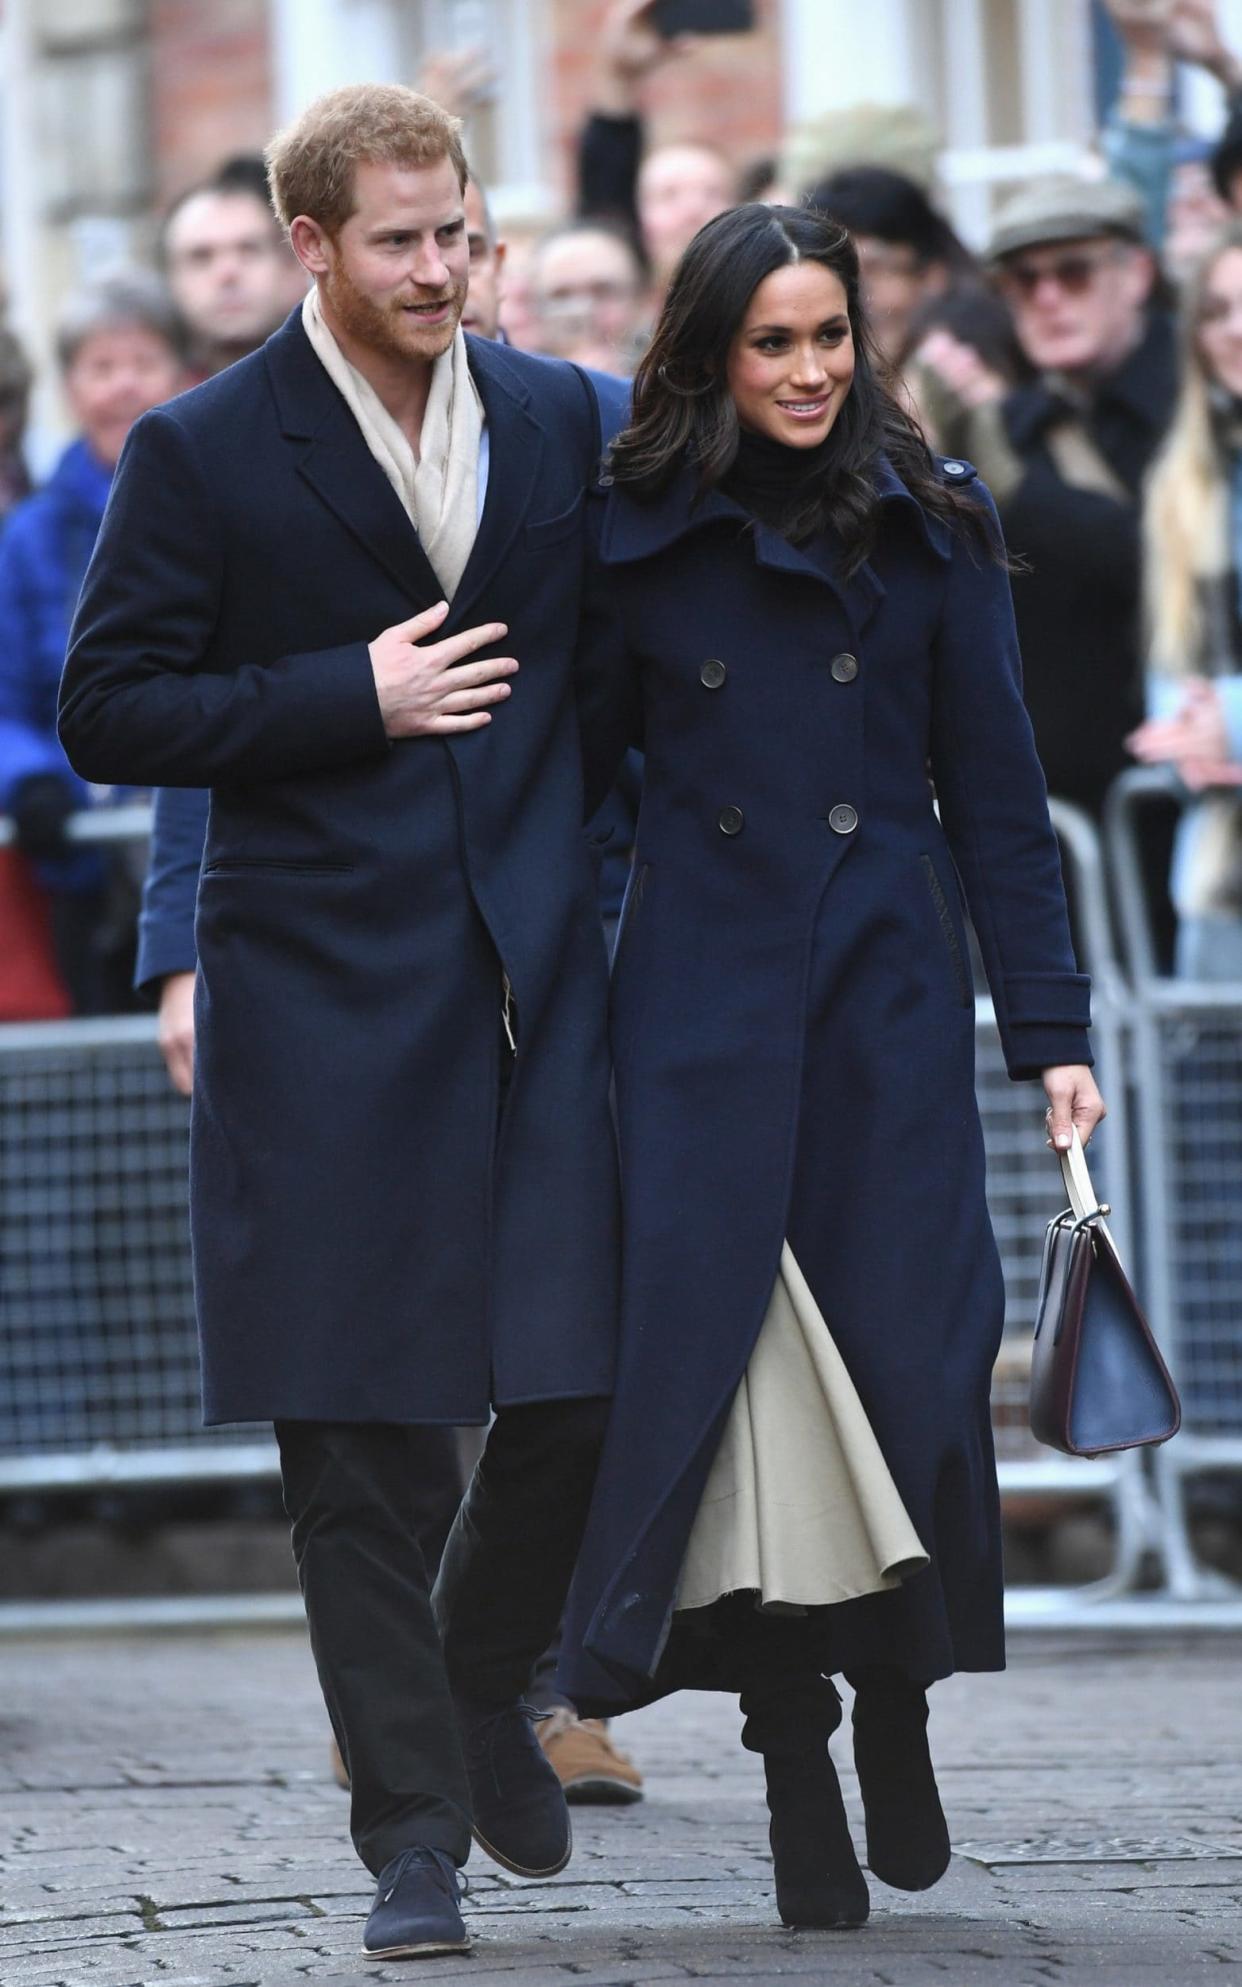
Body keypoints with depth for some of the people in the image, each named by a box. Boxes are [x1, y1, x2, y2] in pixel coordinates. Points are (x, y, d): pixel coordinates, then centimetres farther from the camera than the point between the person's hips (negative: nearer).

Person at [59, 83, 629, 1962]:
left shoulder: (564, 419, 8)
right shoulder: (206, 452, -3)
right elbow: (106, 711, -4)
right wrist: (352, 700, -10)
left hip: (539, 966, 3)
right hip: (321, 989, -3)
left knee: (583, 1382, -1)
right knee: (350, 1430, -1)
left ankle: (482, 1683, 27)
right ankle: (411, 1824, 7)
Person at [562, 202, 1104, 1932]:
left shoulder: (931, 528, 4)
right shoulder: (637, 537, 3)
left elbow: (997, 795, 5)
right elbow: (573, 767, 8)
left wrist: (1051, 1028, 1)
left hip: (888, 993, 0)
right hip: (703, 995, 0)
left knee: (907, 1352, -1)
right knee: (722, 1340, -6)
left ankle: (895, 1710, 21)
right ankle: (794, 1761, 1)